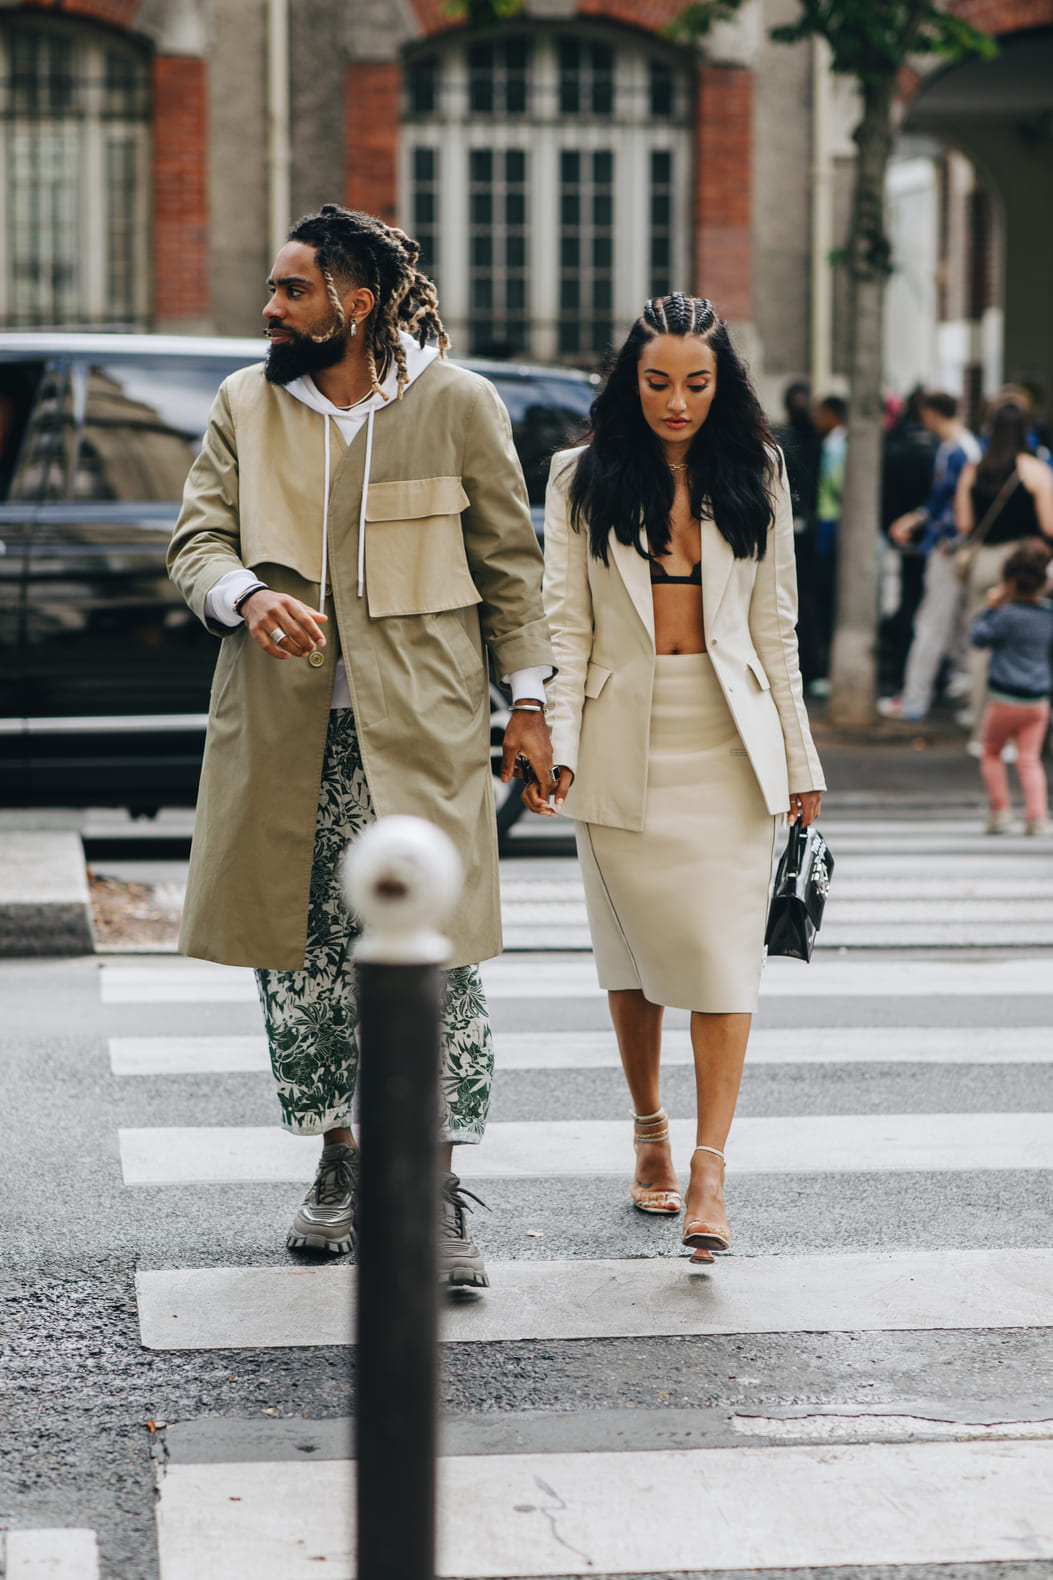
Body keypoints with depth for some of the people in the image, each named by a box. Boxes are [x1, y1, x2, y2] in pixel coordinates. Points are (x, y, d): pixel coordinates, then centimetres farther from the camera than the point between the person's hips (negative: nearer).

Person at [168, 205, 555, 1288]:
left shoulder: (457, 405, 2)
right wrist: (246, 595, -17)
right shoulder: (244, 407, 10)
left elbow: (509, 560, 7)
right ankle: (341, 1160, 23)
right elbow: (197, 541, 6)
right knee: (297, 954, 7)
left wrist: (528, 699, 3)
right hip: (282, 730, 3)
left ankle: (438, 1192, -3)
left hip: (419, 730, -3)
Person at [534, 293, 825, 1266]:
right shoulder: (583, 480, 5)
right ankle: (649, 1130, 25)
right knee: (635, 948, 5)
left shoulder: (755, 479, 9)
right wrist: (556, 742, -10)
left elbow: (775, 627, 10)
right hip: (624, 742, 0)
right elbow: (566, 623, 1)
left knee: (725, 948, -8)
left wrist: (799, 761, 9)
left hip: (728, 744, 0)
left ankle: (710, 1170, -11)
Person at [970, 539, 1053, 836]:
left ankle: (999, 811, 8)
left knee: (991, 752, 13)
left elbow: (978, 637, -5)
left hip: (1006, 699, -5)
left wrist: (991, 608, 1)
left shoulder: (1008, 615, -14)